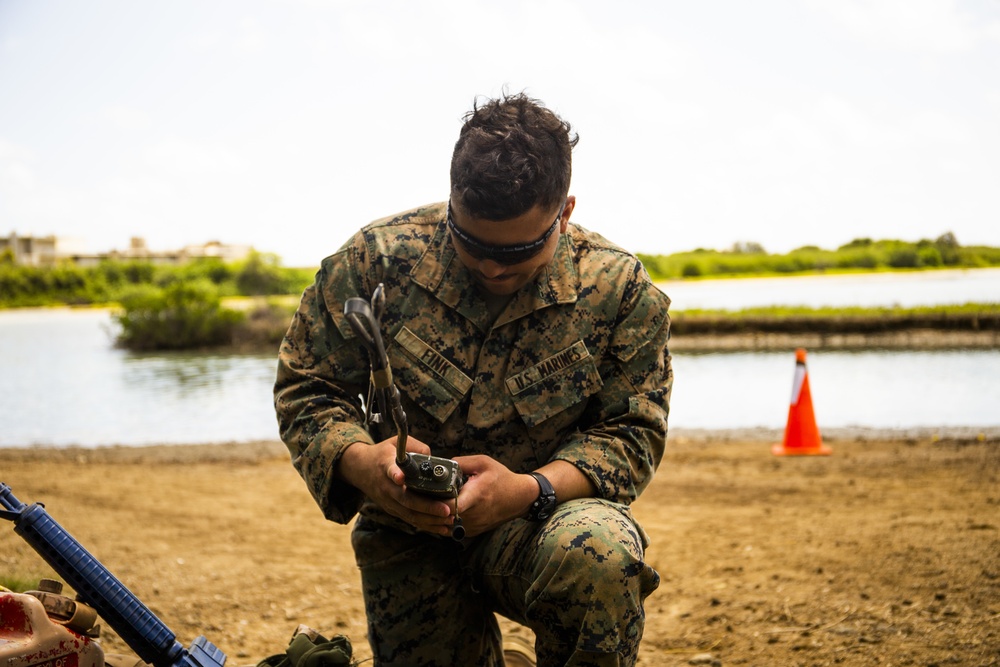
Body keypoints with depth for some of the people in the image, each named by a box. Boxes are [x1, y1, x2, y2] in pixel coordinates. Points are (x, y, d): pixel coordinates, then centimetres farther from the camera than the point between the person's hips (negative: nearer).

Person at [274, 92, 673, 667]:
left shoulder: (623, 291, -12)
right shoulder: (377, 259, -11)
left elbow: (632, 433, -10)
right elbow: (306, 387, -5)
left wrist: (532, 490, -30)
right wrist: (361, 462, -28)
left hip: (548, 518, -2)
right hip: (410, 540, 2)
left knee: (597, 552, -34)